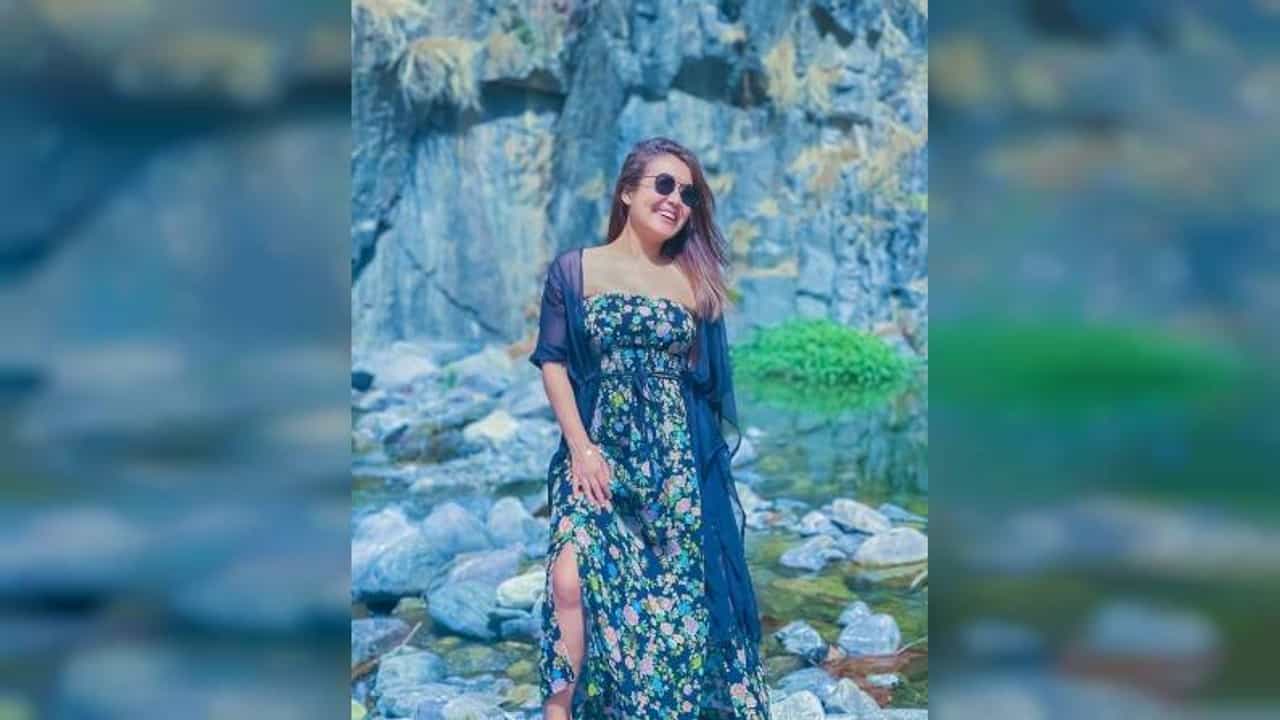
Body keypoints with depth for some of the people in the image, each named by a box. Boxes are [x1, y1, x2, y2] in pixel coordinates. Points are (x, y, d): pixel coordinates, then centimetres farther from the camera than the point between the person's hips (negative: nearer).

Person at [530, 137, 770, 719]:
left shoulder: (695, 279, 9)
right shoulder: (575, 269, 4)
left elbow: (707, 380, 13)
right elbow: (553, 361, 0)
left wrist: (707, 462, 9)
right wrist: (580, 447, -10)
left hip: (678, 461, 2)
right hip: (598, 453, -2)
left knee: (678, 596, 1)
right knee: (574, 579, -19)